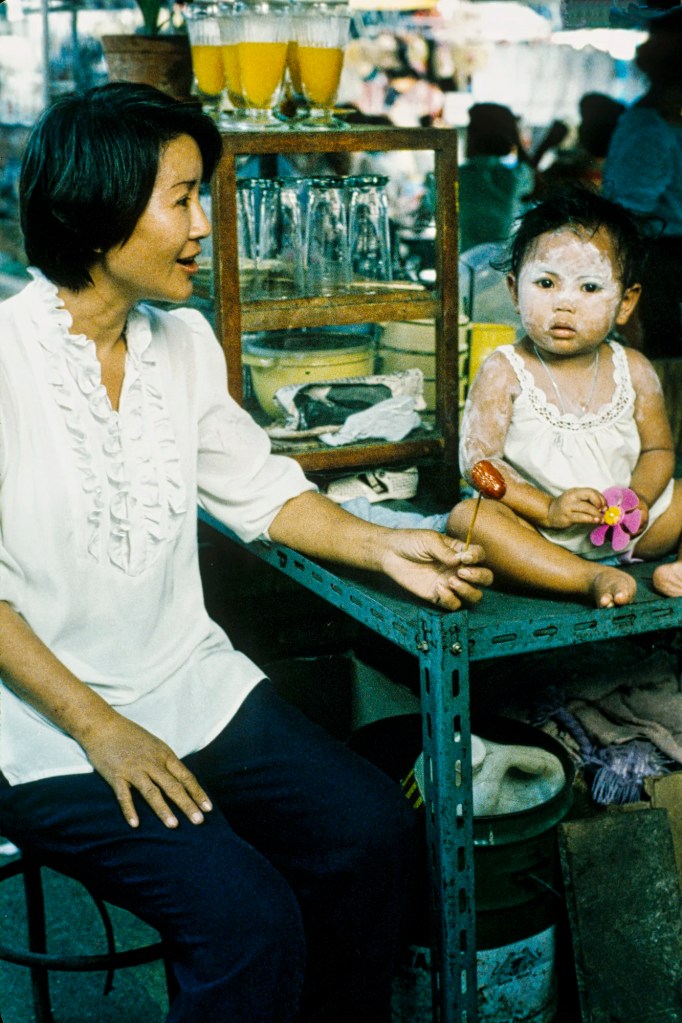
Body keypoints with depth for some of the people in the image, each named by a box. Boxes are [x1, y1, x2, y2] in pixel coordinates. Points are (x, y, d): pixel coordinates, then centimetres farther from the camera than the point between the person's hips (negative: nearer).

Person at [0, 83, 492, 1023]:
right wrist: (100, 729, -16)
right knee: (250, 919, -21)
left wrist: (382, 548, -2)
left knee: (374, 831, -6)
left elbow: (258, 490, 13)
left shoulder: (183, 339, 5)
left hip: (194, 682, 7)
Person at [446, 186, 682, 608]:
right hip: (542, 533, -3)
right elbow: (478, 460, -11)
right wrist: (547, 509, -22)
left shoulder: (634, 372, 1)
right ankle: (591, 579, -37)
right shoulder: (504, 374, -7)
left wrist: (639, 498, -14)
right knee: (467, 517, -30)